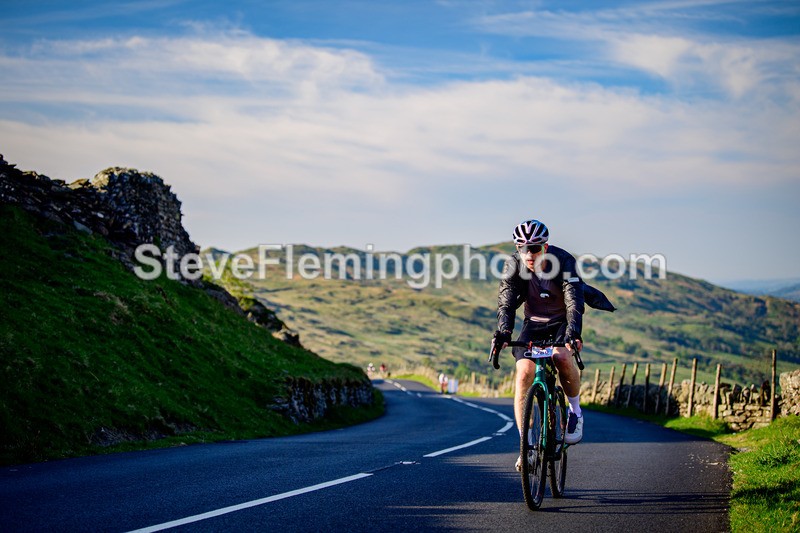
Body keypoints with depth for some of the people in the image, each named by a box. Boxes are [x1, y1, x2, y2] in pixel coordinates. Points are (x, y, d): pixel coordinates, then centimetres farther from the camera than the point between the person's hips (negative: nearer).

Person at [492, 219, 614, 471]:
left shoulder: (563, 261, -23)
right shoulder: (513, 265, -16)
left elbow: (574, 300, -33)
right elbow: (506, 302, -24)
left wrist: (573, 331, -50)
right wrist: (503, 331, -43)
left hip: (562, 321, -2)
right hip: (533, 323, 2)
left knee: (562, 356, -34)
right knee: (524, 372, -19)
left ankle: (575, 410, -7)